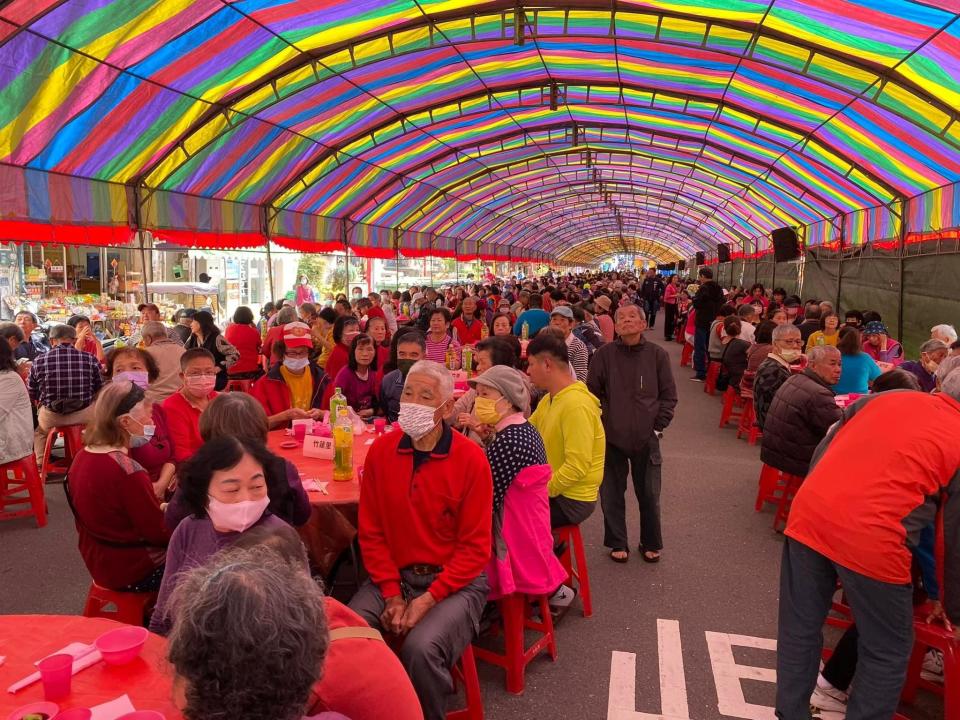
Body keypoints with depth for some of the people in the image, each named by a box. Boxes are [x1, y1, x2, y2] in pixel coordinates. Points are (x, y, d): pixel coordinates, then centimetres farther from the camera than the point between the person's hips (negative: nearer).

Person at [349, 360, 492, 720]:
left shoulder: (471, 459, -12)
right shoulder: (380, 451, -1)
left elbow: (475, 547, -10)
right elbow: (371, 532, 2)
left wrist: (428, 600, -16)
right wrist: (392, 595, -7)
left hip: (455, 581, -3)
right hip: (393, 576, 4)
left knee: (421, 648, -28)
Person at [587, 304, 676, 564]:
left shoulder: (657, 355, -2)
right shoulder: (604, 355, -3)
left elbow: (668, 396, 3)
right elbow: (592, 394, 3)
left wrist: (658, 426, -3)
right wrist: (599, 425, -2)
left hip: (646, 438, 0)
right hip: (611, 436, 0)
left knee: (649, 494, 10)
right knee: (612, 494, 10)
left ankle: (651, 543, 30)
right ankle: (618, 543, 28)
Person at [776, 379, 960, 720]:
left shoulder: (887, 397, 17)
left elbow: (822, 451, 19)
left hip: (809, 514, 5)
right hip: (871, 541, -4)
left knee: (799, 629, 18)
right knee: (887, 653, 17)